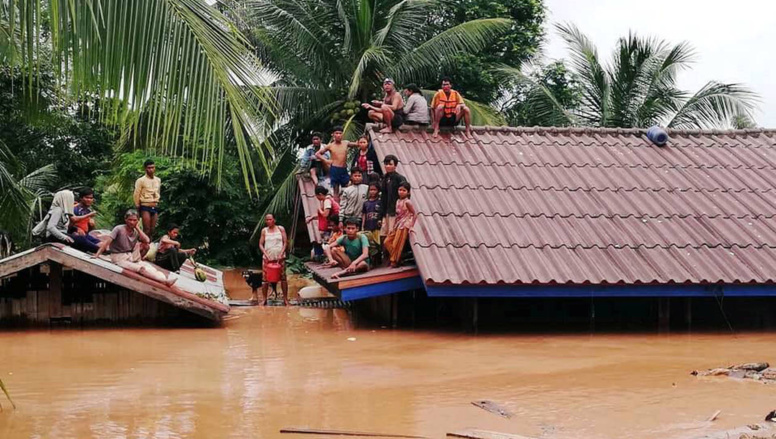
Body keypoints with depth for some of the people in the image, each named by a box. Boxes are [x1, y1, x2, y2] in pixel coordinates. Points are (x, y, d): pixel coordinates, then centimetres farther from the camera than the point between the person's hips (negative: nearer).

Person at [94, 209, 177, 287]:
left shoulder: (136, 232, 5)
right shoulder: (119, 229, -9)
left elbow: (147, 240, -13)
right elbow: (107, 242, -16)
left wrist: (137, 227, -8)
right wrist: (96, 255, -25)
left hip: (131, 257, 6)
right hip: (119, 258, -6)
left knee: (149, 267, -20)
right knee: (141, 268, -27)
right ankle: (165, 280, -41)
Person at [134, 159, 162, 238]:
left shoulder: (158, 180, 12)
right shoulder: (141, 180, -5)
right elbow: (136, 195, -3)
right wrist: (137, 207, -3)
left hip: (155, 207, 5)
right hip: (145, 206, -5)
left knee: (152, 229, 3)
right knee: (146, 229, -11)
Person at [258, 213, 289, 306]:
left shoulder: (281, 229, 4)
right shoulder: (264, 230, 7)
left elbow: (285, 242, 0)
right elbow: (261, 244, 6)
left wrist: (281, 254, -10)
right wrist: (266, 255, -9)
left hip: (279, 257, -1)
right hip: (267, 257, 1)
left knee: (283, 277, -2)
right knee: (265, 278, -1)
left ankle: (285, 299, 2)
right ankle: (264, 299, 5)